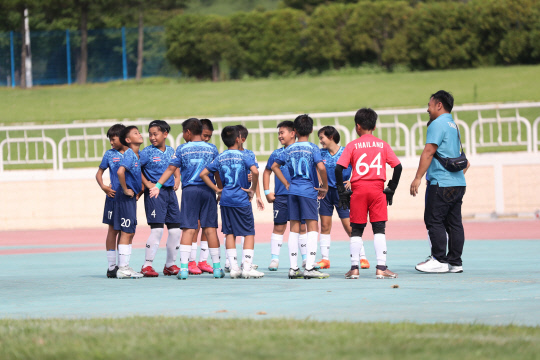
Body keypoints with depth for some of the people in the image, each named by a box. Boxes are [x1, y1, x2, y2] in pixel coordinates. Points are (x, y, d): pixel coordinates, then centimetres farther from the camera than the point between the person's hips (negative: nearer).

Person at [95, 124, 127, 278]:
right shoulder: (109, 154, 5)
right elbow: (99, 173, 9)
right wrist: (103, 186, -8)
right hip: (114, 196, -1)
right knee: (113, 230, -1)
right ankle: (111, 266, 2)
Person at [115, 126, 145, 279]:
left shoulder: (137, 155, 13)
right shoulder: (129, 154, -14)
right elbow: (120, 171, -29)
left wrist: (138, 191, 16)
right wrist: (125, 190, -19)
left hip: (132, 197, 9)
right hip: (125, 197, -9)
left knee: (130, 233, 11)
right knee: (126, 232, -7)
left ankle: (125, 267, 16)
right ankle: (122, 269, -5)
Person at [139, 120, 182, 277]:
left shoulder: (170, 151, 11)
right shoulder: (147, 152, -5)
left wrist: (177, 179, 5)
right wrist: (147, 184, -10)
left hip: (170, 192, 6)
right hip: (154, 193, -6)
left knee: (175, 229, 6)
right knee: (157, 229, -12)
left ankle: (170, 264, 18)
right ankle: (147, 265, -6)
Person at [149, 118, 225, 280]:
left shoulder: (182, 149, 3)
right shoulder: (212, 148, 8)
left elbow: (171, 169, -2)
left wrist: (158, 185, 0)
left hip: (189, 190, -1)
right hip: (207, 190, 1)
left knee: (188, 230, -1)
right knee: (210, 229, 3)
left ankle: (184, 268, -8)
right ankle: (217, 267, 6)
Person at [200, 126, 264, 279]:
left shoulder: (220, 157, 6)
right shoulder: (244, 156, -7)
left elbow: (203, 174, 6)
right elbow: (255, 172, -24)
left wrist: (217, 189, 10)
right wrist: (253, 189, -10)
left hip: (226, 199, 4)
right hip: (241, 199, -4)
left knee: (230, 233, 9)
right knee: (249, 233, 2)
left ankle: (234, 268, 5)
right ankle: (247, 267, -7)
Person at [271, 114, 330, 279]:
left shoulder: (289, 149, 8)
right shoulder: (312, 148, -6)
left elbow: (274, 166, 15)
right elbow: (321, 167, -19)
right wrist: (325, 187, -7)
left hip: (293, 190, 5)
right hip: (309, 191, -5)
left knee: (294, 229, 8)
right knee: (313, 228, -4)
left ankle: (293, 268, 7)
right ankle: (309, 267, -15)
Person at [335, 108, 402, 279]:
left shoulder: (352, 146, 2)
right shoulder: (383, 145, 6)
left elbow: (339, 168, -5)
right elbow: (398, 166, 1)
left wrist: (342, 192, 2)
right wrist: (391, 189, 10)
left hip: (358, 190, 0)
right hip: (377, 190, 0)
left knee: (356, 230, 7)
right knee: (379, 229, 1)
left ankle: (354, 268, 5)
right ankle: (381, 268, -6)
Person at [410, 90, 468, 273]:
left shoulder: (437, 124, -9)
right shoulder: (453, 125, 21)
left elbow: (428, 152, -16)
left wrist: (418, 178, -16)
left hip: (441, 183, -9)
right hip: (458, 183, 9)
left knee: (434, 221, -5)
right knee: (454, 222, 8)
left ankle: (439, 260, -7)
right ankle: (455, 262, 8)